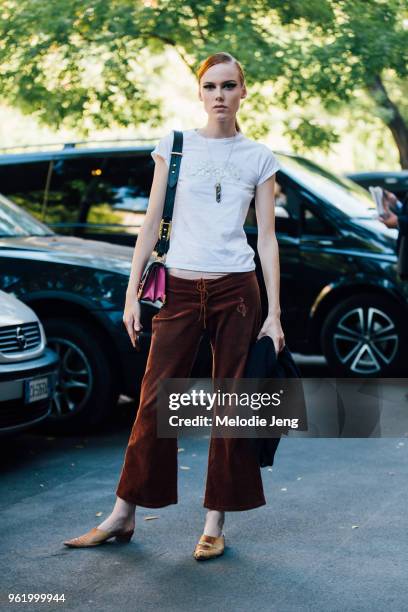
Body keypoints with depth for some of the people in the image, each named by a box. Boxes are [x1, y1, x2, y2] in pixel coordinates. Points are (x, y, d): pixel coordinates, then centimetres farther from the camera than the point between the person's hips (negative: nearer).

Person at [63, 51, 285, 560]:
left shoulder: (258, 157, 6)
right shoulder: (175, 146, 6)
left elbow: (266, 238, 5)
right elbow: (151, 225, 6)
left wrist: (274, 313, -1)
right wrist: (132, 293, 0)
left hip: (237, 289, 0)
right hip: (180, 288, 0)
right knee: (155, 402, 1)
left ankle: (215, 524, 14)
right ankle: (123, 516, 13)